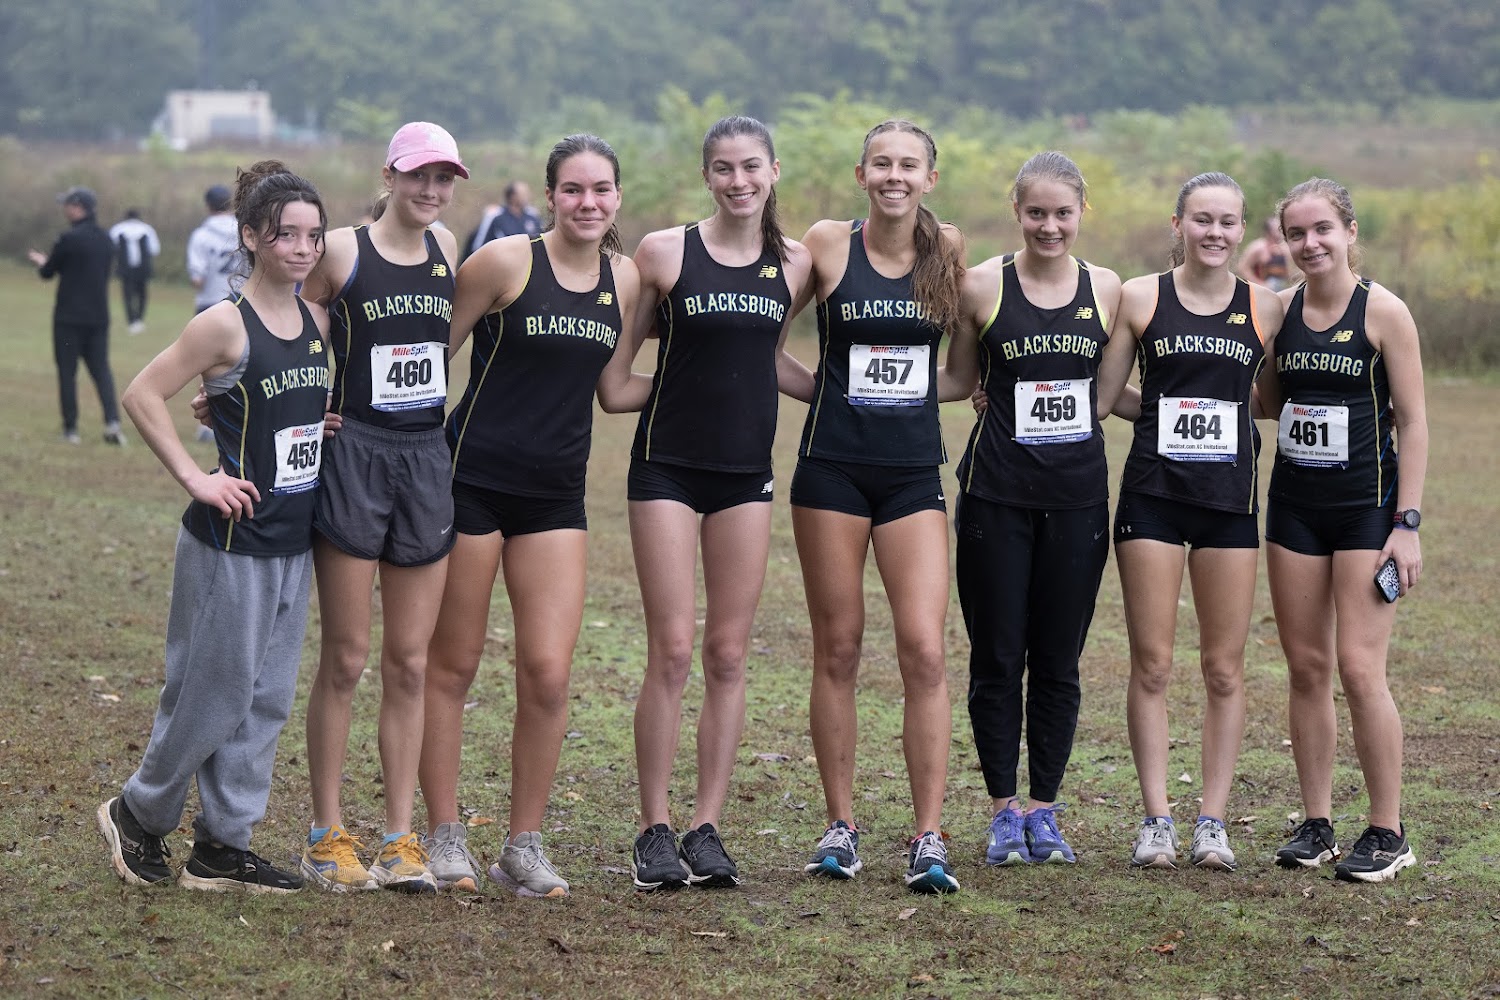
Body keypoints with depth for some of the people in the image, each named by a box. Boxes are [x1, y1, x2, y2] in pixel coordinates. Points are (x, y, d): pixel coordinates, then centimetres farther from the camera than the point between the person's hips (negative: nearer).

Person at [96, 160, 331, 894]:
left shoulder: (319, 323, 6)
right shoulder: (225, 325, -14)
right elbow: (142, 395, -13)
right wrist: (195, 478, -15)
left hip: (293, 544, 7)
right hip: (231, 543, -7)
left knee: (266, 700, 10)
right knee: (213, 694, 0)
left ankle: (222, 846, 19)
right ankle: (139, 815, 22)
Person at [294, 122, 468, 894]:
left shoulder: (445, 250, 9)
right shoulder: (342, 252, -6)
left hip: (427, 459, 5)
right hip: (353, 457, -4)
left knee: (409, 663, 6)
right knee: (346, 659, 0)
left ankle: (400, 839, 11)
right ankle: (326, 836, 8)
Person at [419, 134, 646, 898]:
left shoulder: (624, 278, 7)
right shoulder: (504, 262, -8)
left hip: (556, 492, 4)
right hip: (473, 480, -4)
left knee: (549, 673, -2)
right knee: (452, 664, 5)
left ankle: (523, 846, 11)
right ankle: (443, 835, 16)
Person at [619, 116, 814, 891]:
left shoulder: (793, 263, 6)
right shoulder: (665, 252, -4)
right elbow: (620, 357, 4)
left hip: (746, 470, 3)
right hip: (668, 465, -3)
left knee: (729, 655, 4)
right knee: (671, 652, -6)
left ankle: (707, 827, 11)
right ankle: (654, 830, 3)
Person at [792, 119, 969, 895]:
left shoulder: (948, 251, 3)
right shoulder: (827, 245, -2)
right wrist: (828, 388, 3)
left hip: (914, 472, 1)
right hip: (833, 468, -1)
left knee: (923, 650, -8)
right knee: (837, 649, 4)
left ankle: (929, 838, -4)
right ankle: (840, 827, 15)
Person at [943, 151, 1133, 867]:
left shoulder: (1107, 291, 5)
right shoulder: (982, 285, -1)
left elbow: (1103, 399, 10)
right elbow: (956, 382, 7)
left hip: (1077, 493, 2)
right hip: (996, 493, -2)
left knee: (1058, 661, 6)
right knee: (997, 657, 2)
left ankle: (1044, 808, 16)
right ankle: (1004, 809, 13)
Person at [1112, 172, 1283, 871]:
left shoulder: (1265, 308, 5)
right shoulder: (1139, 297, 2)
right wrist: (1163, 414, -2)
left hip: (1230, 498, 1)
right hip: (1152, 495, -1)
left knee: (1225, 668, 3)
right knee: (1151, 664, -1)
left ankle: (1213, 820, 10)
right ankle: (1155, 819, 6)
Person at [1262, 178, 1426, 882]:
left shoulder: (1383, 311, -8)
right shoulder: (1280, 309, 6)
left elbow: (1412, 421, -7)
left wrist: (1407, 523, -12)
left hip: (1366, 506, -5)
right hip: (1294, 504, 5)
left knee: (1359, 669, -9)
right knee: (1306, 667, 6)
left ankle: (1387, 833, 0)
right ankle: (1316, 824, 15)